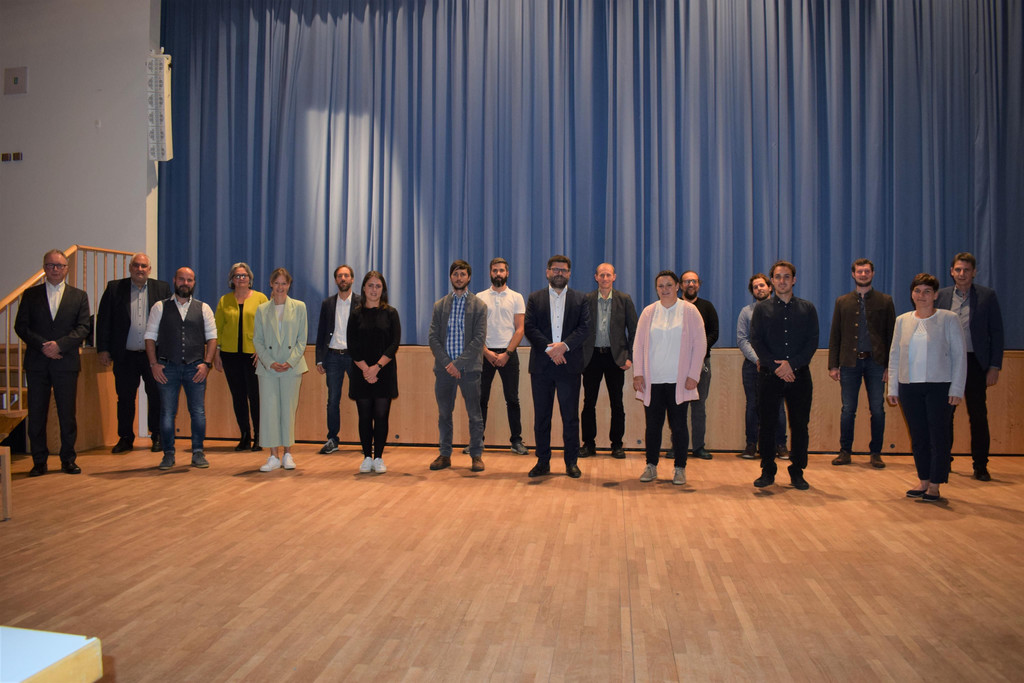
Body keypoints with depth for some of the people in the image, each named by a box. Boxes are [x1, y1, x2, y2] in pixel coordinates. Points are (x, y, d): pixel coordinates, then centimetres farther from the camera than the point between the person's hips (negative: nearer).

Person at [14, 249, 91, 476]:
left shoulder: (79, 296, 9)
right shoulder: (31, 294, 10)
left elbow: (84, 327, 0)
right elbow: (21, 326, 3)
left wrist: (59, 345, -14)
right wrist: (42, 345, -12)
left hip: (66, 362, -1)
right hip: (37, 363, 1)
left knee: (67, 413, 2)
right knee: (36, 414, 3)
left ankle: (68, 459, 12)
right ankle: (39, 462, 12)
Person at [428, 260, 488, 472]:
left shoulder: (479, 306, 2)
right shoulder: (440, 305, 10)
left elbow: (479, 339, -6)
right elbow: (432, 337, 4)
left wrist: (458, 363, -14)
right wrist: (447, 362, -9)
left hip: (469, 368, -2)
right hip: (444, 367, 3)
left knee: (475, 415, 2)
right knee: (444, 414, 9)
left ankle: (476, 456, 11)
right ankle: (444, 455, 18)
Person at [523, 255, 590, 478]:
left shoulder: (580, 299, 9)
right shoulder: (535, 298, 10)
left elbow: (584, 328, -1)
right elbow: (529, 327, -1)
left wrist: (564, 345, -16)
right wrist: (549, 349, -14)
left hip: (569, 365, 0)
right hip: (541, 366, 1)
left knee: (570, 416, 2)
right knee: (541, 416, 5)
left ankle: (571, 462, 12)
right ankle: (543, 462, 14)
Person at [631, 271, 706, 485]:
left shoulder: (689, 311, 3)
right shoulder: (648, 312, 9)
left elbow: (700, 343, 1)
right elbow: (638, 344, 9)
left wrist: (693, 375, -5)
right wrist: (637, 373, 1)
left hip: (679, 381, -2)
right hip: (652, 380, 2)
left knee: (678, 426, 2)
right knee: (652, 425, 5)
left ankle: (680, 469, 14)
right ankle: (651, 466, 17)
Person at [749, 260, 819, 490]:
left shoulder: (807, 308, 8)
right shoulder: (762, 308, 6)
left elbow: (813, 341, 1)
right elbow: (756, 340, 0)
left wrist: (792, 364, -12)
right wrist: (776, 367, -11)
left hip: (799, 374, 1)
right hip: (769, 375, -1)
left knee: (800, 425, 4)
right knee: (767, 424, 2)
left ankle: (797, 473, 15)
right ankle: (767, 471, 12)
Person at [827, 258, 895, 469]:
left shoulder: (884, 301, 7)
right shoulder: (842, 302, 10)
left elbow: (891, 334, 4)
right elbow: (835, 336, 8)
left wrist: (890, 365, -4)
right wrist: (833, 365, 1)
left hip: (875, 361, 0)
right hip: (850, 362, 1)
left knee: (878, 410, 3)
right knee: (848, 410, 3)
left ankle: (876, 453, 13)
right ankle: (845, 451, 11)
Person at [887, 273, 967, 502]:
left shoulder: (949, 319, 0)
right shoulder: (902, 321, 10)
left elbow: (960, 355, -2)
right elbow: (894, 355, 12)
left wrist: (957, 389, -8)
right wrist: (893, 388, 7)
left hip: (939, 386, -3)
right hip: (909, 387, 3)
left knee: (939, 436, -2)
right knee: (918, 436, 7)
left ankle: (934, 486, 6)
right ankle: (923, 481, 18)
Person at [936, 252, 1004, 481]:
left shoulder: (987, 296, 1)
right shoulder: (941, 296, 6)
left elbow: (996, 332, 1)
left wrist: (994, 366, -5)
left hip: (975, 363, -2)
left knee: (978, 415, 3)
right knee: (945, 414, 7)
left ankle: (980, 466, 12)